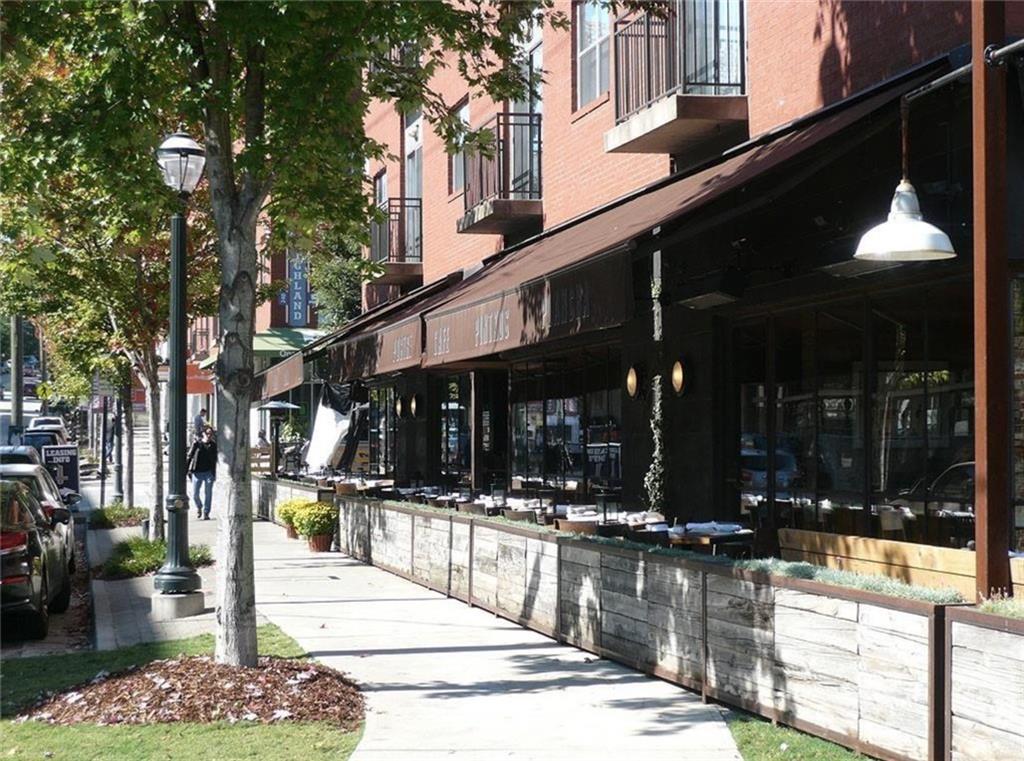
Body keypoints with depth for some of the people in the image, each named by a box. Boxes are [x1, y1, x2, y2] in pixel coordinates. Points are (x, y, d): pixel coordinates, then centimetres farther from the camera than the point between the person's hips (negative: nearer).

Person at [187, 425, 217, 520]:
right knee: (195, 494, 2)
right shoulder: (196, 443, -1)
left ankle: (205, 513, 12)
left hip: (209, 472, 1)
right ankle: (199, 507, 31)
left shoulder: (213, 445, 5)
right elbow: (190, 456, 2)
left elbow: (214, 459, 11)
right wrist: (187, 469, -4)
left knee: (208, 493, 1)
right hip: (197, 472, -1)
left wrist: (214, 473, 8)